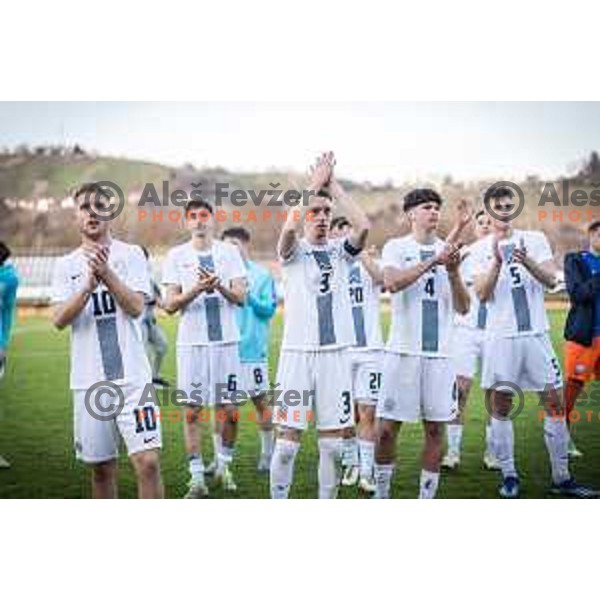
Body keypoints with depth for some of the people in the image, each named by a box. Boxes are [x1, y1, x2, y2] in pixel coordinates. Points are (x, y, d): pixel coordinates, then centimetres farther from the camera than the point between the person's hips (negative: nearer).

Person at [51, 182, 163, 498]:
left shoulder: (131, 254, 4)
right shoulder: (66, 265, 9)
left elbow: (136, 307, -8)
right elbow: (59, 319, -3)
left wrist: (106, 273, -19)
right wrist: (88, 285, -17)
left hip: (132, 376, -2)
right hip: (89, 380, 3)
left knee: (147, 461, -12)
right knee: (101, 466, 10)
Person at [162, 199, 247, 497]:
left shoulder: (229, 252, 7)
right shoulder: (176, 256, 5)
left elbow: (240, 297, 1)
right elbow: (170, 305, 0)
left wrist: (220, 287, -18)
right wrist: (197, 289, -17)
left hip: (226, 340, 1)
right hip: (191, 342, 0)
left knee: (229, 410, 3)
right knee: (192, 410, 0)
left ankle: (223, 464, 25)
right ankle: (197, 478, 8)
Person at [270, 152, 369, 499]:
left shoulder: (340, 251, 11)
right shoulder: (293, 251, 3)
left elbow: (363, 227, -10)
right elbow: (289, 229, -21)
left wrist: (334, 186, -5)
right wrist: (314, 184, -12)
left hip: (335, 352, 3)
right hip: (298, 352, -3)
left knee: (333, 439, 6)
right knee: (290, 437, -1)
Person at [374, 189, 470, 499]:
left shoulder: (449, 250, 11)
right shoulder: (396, 247, 3)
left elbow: (463, 308, 6)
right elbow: (392, 283, -17)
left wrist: (453, 272, -9)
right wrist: (433, 261, -20)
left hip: (440, 352, 3)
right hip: (402, 350, -3)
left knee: (435, 429, 5)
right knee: (387, 428, -1)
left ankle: (426, 497, 15)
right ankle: (381, 492, 17)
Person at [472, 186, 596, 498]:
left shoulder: (535, 239, 7)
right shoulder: (481, 249, 3)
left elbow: (550, 279, -6)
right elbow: (482, 294, -7)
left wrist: (527, 262, -25)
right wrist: (497, 261, -21)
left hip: (536, 333, 1)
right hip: (501, 336, -1)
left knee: (554, 402, 3)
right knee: (501, 406, 2)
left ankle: (561, 477, 12)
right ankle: (509, 475, 13)